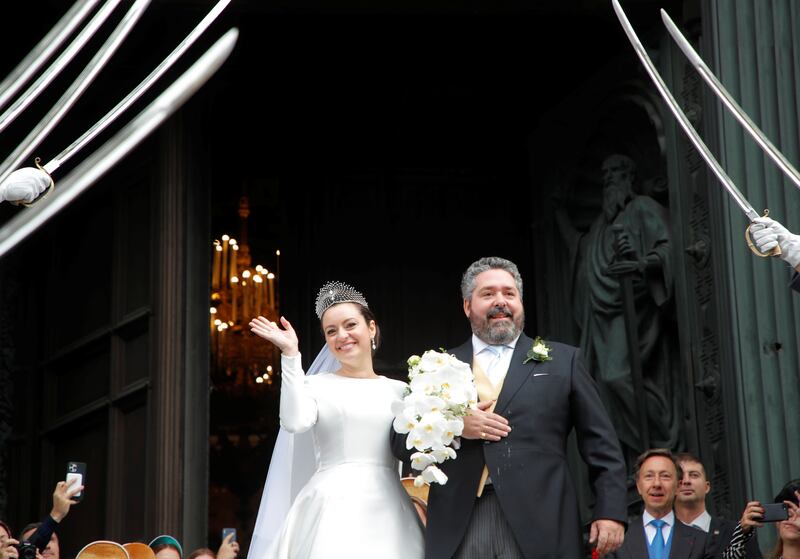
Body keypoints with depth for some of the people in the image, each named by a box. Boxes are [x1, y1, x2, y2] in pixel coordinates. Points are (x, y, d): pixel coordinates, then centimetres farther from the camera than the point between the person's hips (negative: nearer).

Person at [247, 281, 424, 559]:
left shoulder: (399, 390, 14)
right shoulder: (317, 386, 7)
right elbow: (294, 423, -14)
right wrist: (290, 355, -12)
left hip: (388, 510, 3)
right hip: (333, 508, -3)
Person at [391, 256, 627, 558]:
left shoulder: (563, 360, 11)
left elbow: (601, 445, 8)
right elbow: (400, 440, 9)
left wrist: (611, 511, -3)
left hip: (539, 525, -1)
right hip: (458, 528, 1)